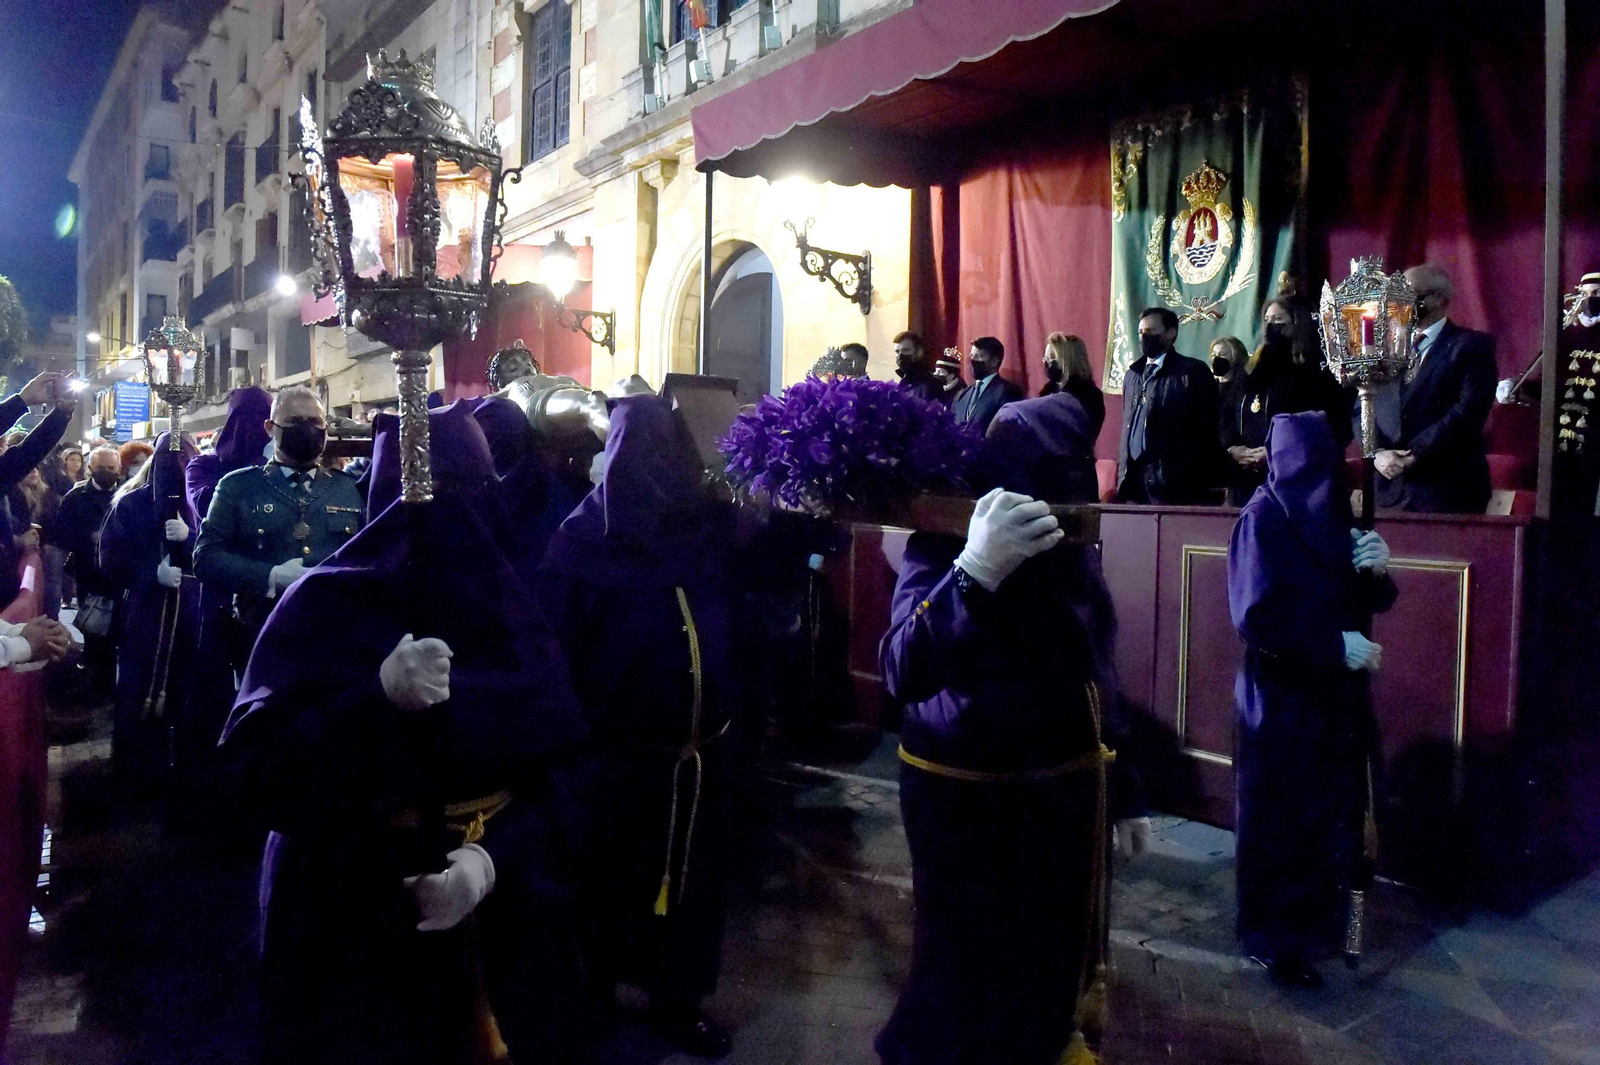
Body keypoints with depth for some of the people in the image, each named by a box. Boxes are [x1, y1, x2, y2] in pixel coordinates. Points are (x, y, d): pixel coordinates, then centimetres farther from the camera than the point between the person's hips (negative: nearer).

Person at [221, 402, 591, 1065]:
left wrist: (496, 857, -22)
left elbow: (560, 771, -5)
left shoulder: (510, 609, 0)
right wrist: (380, 700, -32)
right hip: (356, 920, -3)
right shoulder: (323, 604, -9)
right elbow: (259, 767, -18)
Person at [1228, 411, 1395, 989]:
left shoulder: (1334, 514, 8)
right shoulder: (1263, 518, -13)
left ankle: (1317, 917, 31)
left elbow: (1367, 601, 10)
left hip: (1335, 696, 7)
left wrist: (1377, 570, -11)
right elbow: (1256, 616, -19)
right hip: (1283, 697, -7)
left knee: (1331, 811, 13)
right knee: (1282, 820, 3)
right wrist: (1336, 645, -18)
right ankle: (1277, 940, 18)